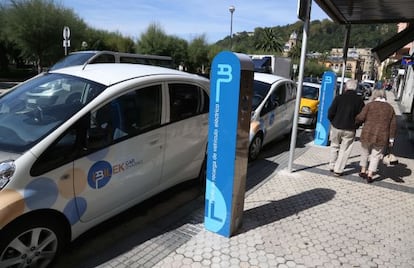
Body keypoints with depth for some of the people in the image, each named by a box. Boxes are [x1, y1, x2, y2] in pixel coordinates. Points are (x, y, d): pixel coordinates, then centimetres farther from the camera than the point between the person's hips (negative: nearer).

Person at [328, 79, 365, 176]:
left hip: (336, 127, 0)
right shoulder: (359, 100, -4)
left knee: (334, 146, 19)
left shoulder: (339, 97, -7)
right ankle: (338, 170, 11)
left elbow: (330, 113, -8)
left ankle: (332, 166, 25)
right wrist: (355, 125, 12)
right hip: (350, 130, 0)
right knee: (344, 150, 9)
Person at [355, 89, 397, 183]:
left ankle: (363, 171, 26)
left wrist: (355, 120, 12)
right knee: (376, 156, 11)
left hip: (368, 134, -1)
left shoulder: (370, 105, -2)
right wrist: (391, 139, 9)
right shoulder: (390, 108, 8)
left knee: (365, 153, 19)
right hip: (381, 137, 1)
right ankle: (370, 175, 9)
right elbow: (393, 125, 6)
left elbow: (360, 118, -10)